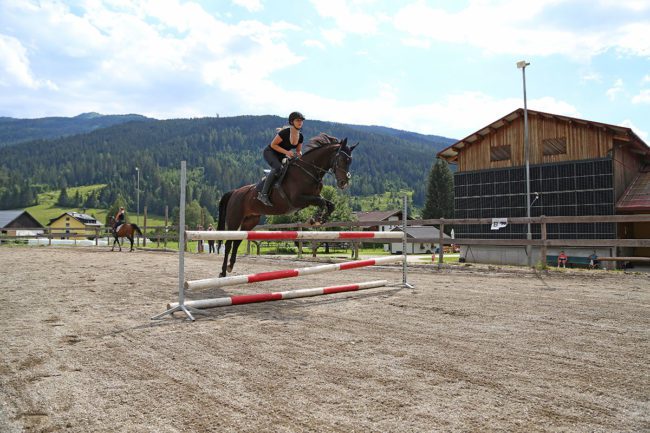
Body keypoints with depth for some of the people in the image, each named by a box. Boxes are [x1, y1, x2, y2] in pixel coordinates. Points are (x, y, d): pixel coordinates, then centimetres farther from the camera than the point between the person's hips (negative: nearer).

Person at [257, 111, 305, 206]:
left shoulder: (300, 136, -2)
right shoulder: (285, 132, -24)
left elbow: (298, 151, 10)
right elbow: (273, 145, -19)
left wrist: (299, 154, -16)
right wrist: (286, 152, -28)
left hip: (281, 156, 8)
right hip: (270, 152, -8)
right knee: (278, 168, -34)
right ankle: (263, 194, -32)